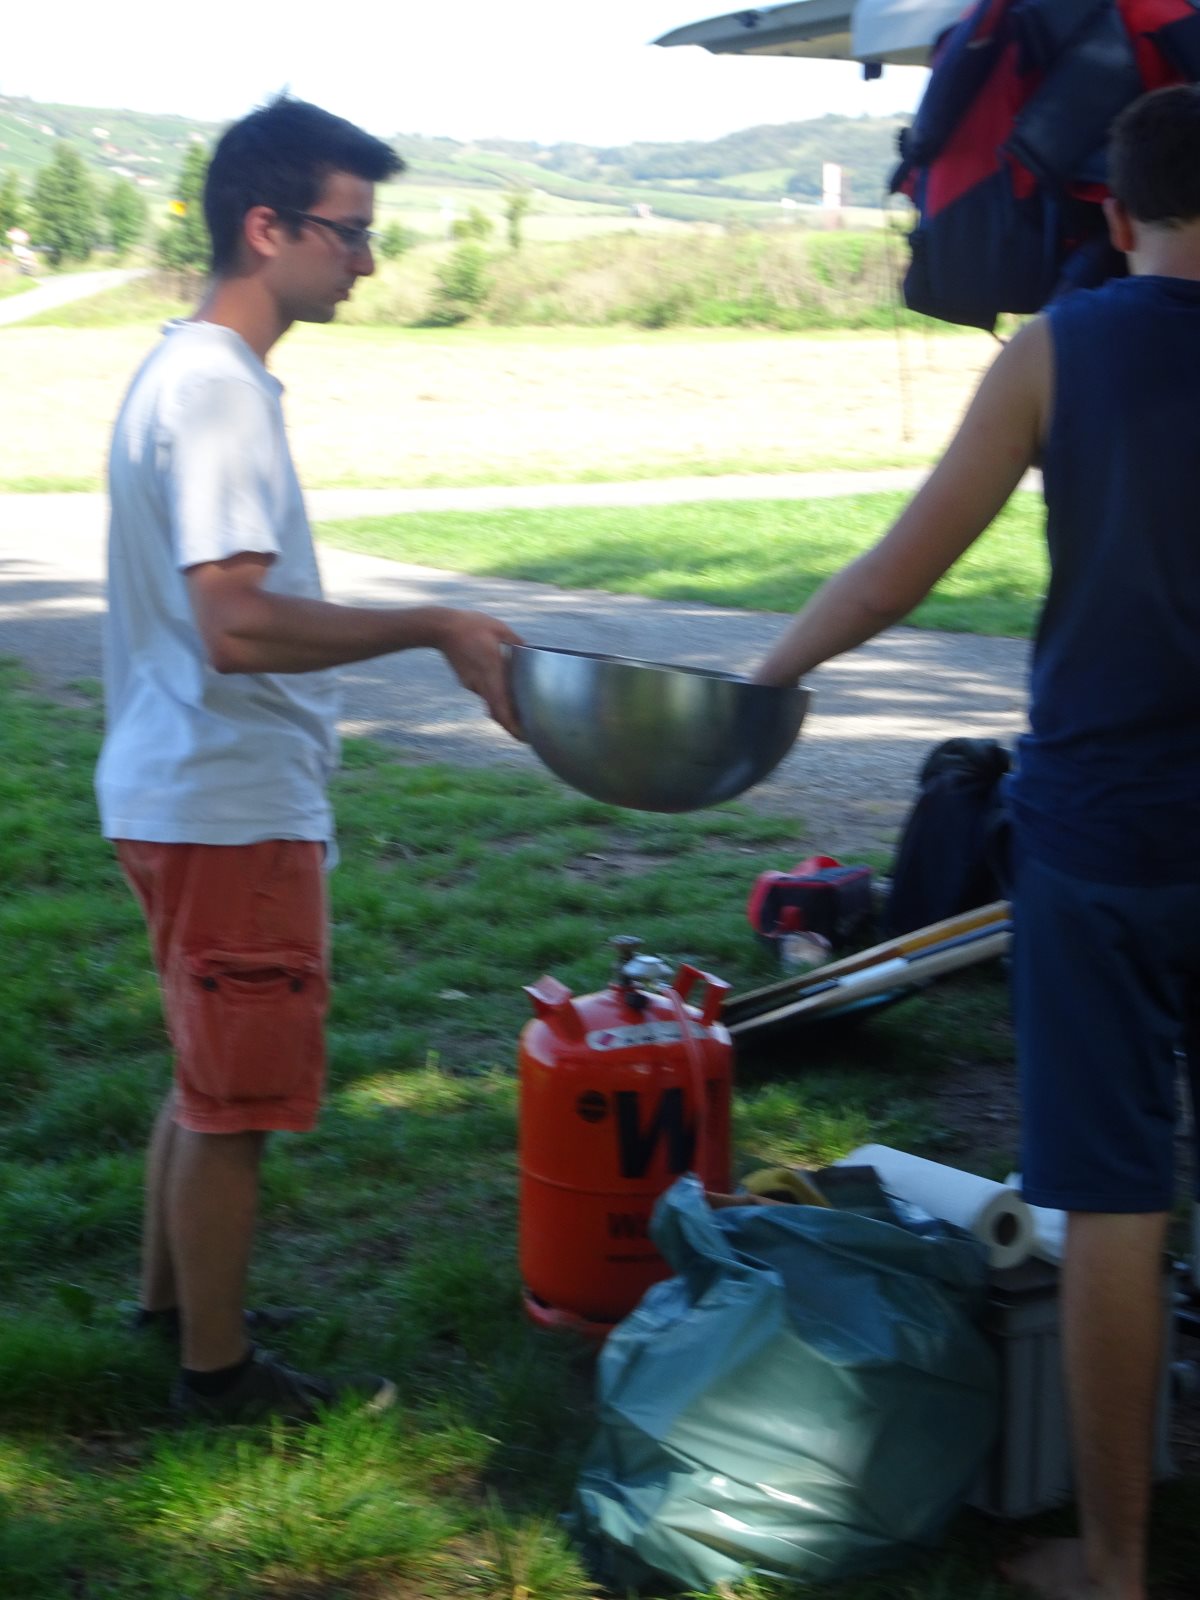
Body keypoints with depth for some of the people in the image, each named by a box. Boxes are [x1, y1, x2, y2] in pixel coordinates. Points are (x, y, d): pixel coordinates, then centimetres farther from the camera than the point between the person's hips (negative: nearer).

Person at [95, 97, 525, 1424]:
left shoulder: (190, 372, 11)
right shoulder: (216, 391, -20)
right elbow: (237, 626, -30)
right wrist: (434, 629, -25)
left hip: (187, 796, 10)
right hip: (227, 807, -10)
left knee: (207, 1076, 22)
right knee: (233, 1099, 3)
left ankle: (170, 1297, 38)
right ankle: (218, 1368, 16)